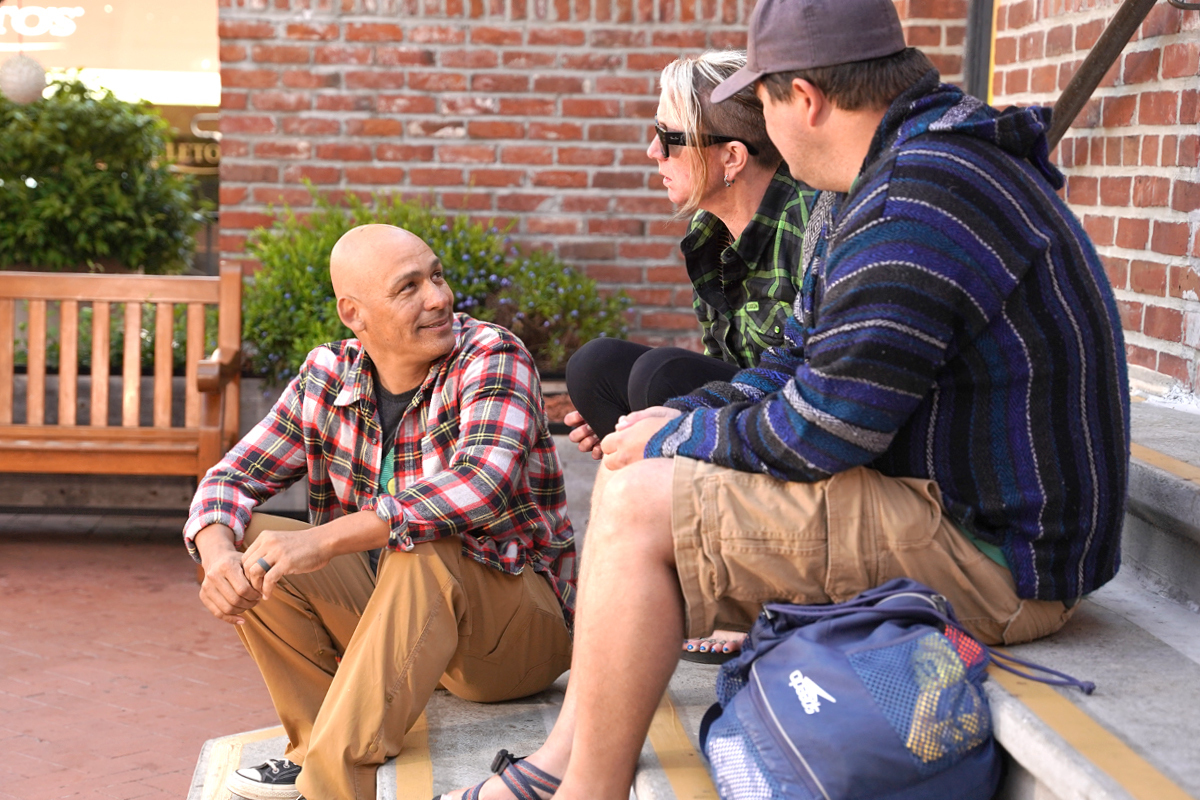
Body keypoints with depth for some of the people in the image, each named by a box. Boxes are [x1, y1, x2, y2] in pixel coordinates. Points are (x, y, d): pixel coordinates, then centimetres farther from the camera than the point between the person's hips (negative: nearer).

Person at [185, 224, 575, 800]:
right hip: (397, 613, 6)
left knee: (424, 550, -35)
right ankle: (320, 747, -4)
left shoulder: (492, 357, -17)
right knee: (247, 542, -9)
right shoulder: (328, 377, 0)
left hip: (522, 628, -5)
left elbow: (482, 485, -34)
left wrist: (325, 540, -38)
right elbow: (233, 477, 3)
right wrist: (216, 552, -21)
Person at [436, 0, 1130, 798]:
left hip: (994, 550, -11)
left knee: (640, 506, -17)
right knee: (638, 463, 13)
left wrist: (675, 440, -7)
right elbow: (801, 365, 19)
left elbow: (823, 431, -23)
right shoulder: (870, 188, 13)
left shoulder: (921, 196, -23)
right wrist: (673, 421, 5)